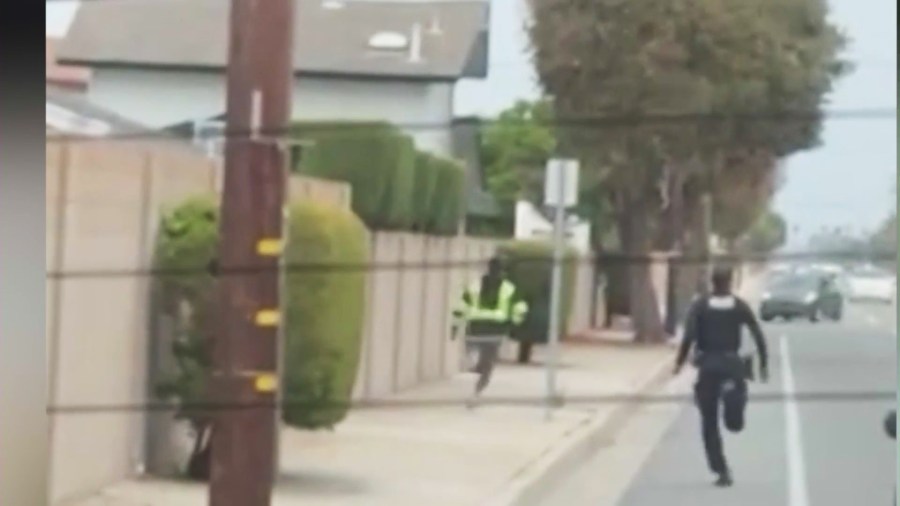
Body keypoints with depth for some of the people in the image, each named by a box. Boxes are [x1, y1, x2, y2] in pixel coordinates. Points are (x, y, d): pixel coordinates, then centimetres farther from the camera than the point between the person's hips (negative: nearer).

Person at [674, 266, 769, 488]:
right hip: (732, 364, 1)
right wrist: (763, 364, 3)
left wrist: (680, 362, -9)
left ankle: (722, 471, -2)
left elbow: (689, 335, -15)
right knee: (735, 424, 8)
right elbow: (758, 336, -4)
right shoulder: (740, 306, 2)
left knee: (710, 423, 6)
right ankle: (732, 393, -17)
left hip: (708, 365, -1)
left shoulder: (700, 305, -3)